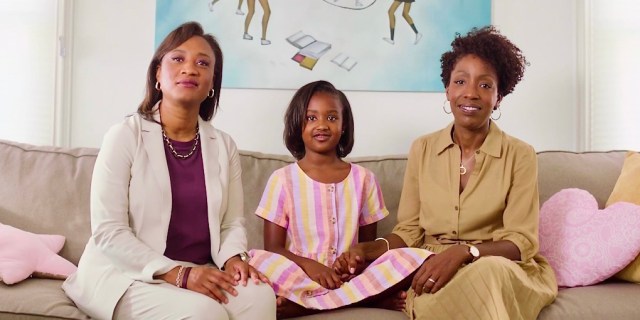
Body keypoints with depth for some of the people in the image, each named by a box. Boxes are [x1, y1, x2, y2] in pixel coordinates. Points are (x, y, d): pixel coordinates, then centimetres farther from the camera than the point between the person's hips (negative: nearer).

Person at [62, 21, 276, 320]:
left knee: (259, 295, -24)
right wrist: (177, 273, -20)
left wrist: (232, 259, -15)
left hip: (202, 274, 4)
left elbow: (232, 223, 7)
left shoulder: (224, 146, 5)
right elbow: (107, 231, -12)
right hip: (127, 275, -4)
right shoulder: (125, 135, -7)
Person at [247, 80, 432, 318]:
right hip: (298, 277, -2)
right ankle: (370, 298, -29)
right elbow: (273, 249, 0)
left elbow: (369, 243, 12)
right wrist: (309, 265, -20)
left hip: (349, 277, 2)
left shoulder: (363, 179, 9)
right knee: (258, 262, -33)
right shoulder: (282, 179, 3)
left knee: (416, 258, -22)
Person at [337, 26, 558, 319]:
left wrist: (464, 252, -26)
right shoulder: (422, 149, 6)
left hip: (506, 271, 0)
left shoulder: (520, 155, -2)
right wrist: (369, 250, -12)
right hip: (433, 270, 0)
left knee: (488, 271, -37)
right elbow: (409, 230, 8)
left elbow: (521, 240, -8)